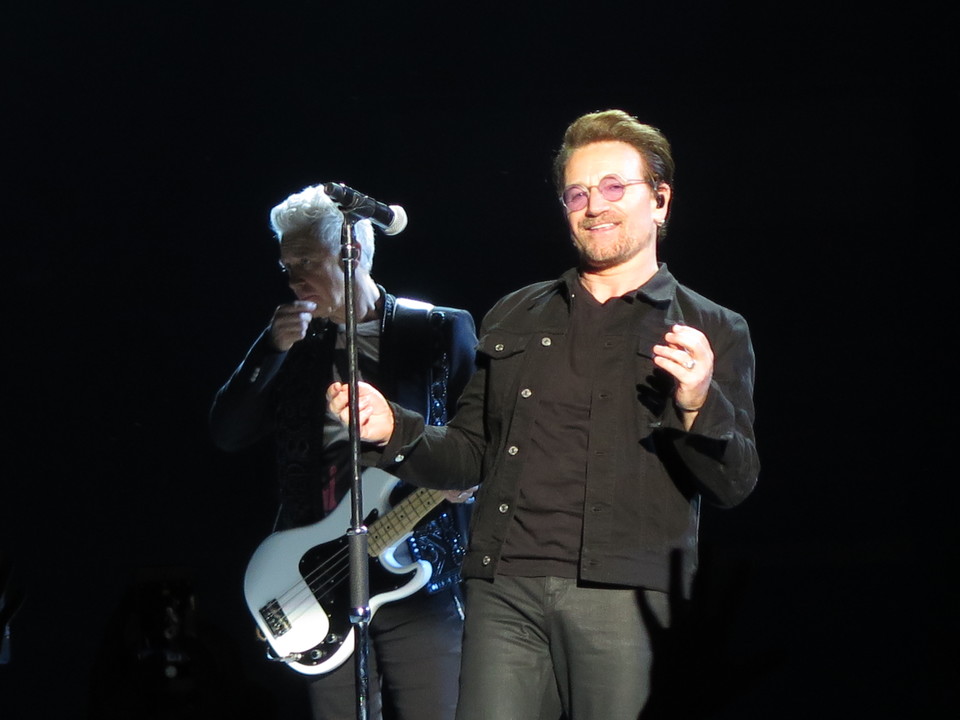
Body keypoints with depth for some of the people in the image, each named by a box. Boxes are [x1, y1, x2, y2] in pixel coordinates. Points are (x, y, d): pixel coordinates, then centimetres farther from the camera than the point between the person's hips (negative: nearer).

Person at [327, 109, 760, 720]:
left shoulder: (714, 333, 10)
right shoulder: (514, 320, 20)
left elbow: (736, 485, 3)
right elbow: (471, 456, 19)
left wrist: (697, 406, -15)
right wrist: (393, 431, 1)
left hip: (624, 597, -2)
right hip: (503, 589, 2)